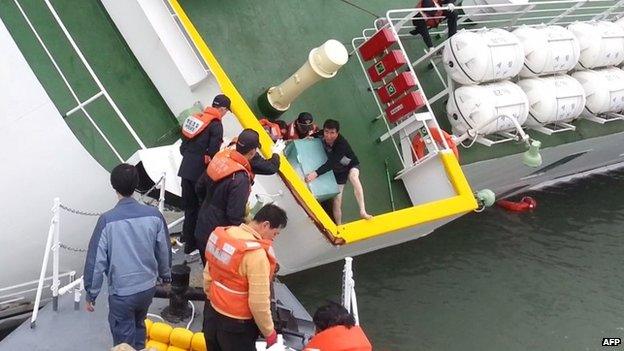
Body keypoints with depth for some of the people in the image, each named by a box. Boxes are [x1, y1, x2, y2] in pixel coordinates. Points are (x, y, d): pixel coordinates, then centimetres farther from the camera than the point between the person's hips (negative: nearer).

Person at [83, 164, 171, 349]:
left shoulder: (107, 220, -19)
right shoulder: (154, 215, -9)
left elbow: (96, 260, -14)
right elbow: (164, 251, 3)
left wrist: (91, 294, -2)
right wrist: (165, 275, 22)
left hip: (121, 292, -4)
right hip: (148, 287, 4)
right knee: (138, 325, 29)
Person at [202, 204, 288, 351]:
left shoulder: (223, 234, -4)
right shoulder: (256, 254, -27)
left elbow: (208, 275, 7)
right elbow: (259, 302, -24)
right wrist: (269, 332, -10)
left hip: (212, 314, 7)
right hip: (236, 325, -7)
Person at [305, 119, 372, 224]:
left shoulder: (342, 144, -37)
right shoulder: (321, 135, -21)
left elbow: (331, 163, -44)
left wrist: (316, 173, -54)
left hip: (351, 165, -4)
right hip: (337, 171, 4)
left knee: (354, 178, -39)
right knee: (336, 202, -2)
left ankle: (363, 211, -40)